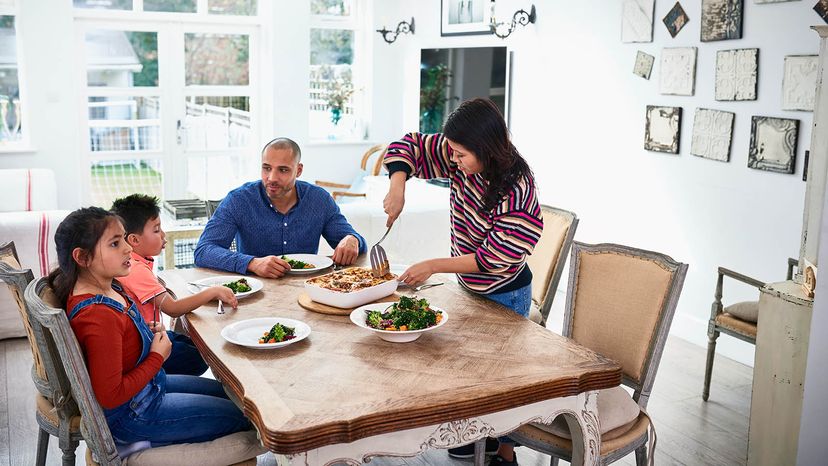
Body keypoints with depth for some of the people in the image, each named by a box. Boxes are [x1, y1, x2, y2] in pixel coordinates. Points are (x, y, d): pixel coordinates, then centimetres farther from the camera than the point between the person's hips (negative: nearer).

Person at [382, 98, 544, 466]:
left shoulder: (518, 192, -30)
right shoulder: (461, 162, -12)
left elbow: (494, 259, -28)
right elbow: (409, 145, -4)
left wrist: (433, 266, -26)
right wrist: (397, 189, -21)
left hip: (505, 295, -7)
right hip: (468, 286, 7)